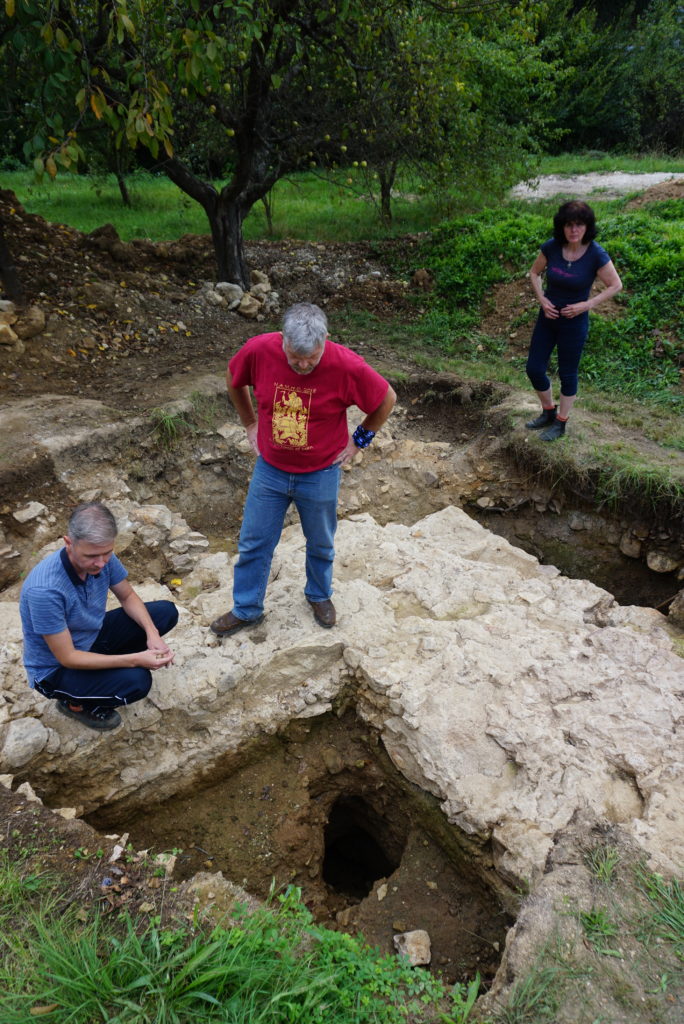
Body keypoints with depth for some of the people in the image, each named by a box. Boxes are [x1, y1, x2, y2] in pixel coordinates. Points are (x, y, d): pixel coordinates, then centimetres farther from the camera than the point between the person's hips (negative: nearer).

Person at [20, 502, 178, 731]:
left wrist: (152, 633, -19)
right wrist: (134, 659, -32)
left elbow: (128, 597, -1)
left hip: (93, 636, 6)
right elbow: (67, 658, -29)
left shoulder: (102, 557, -18)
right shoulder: (44, 590, -37)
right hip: (56, 669, -6)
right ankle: (75, 703, 2)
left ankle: (108, 662, 11)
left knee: (166, 612, -3)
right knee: (136, 680, -29)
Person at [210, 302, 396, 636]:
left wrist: (360, 438, -2)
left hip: (320, 474, -1)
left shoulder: (347, 365, -25)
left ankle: (319, 595, 46)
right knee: (253, 543, 12)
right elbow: (233, 380, 5)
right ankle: (246, 609, 33)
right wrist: (250, 423, 6)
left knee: (320, 544, 18)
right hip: (269, 470, 2)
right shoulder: (258, 350, -19)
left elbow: (387, 399, -7)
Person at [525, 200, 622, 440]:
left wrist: (587, 305, -17)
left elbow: (615, 285, -8)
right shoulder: (551, 247, -10)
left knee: (567, 374, 8)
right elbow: (534, 273, 8)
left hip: (574, 322, -4)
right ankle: (548, 413, 32)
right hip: (548, 317, 4)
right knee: (534, 369, 8)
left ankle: (560, 423, 26)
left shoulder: (596, 255, -18)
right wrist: (541, 298, -7)